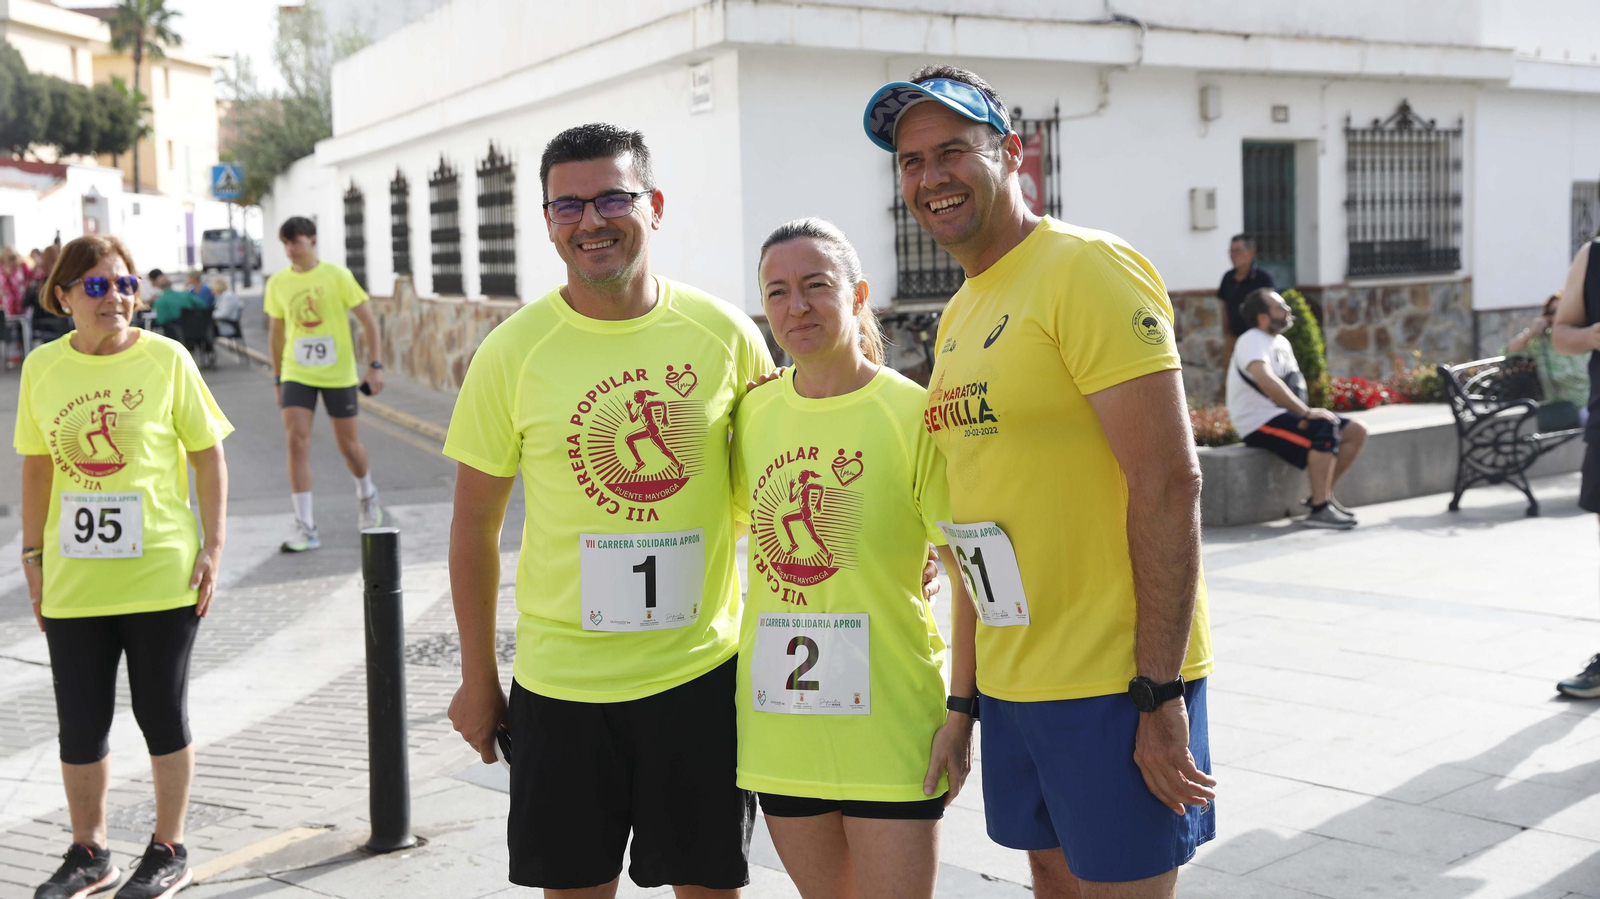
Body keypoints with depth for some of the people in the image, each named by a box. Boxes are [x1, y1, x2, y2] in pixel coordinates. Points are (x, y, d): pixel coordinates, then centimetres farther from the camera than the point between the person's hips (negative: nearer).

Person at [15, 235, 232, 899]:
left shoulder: (166, 358, -6)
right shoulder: (42, 368, 2)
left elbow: (209, 455, -1)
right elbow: (37, 469, 10)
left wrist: (213, 547, -5)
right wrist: (34, 557, 8)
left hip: (162, 578, -2)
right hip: (73, 584, 3)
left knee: (162, 716, 10)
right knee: (79, 724, 11)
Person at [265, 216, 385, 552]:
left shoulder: (337, 276, -6)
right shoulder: (278, 283, 3)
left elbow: (368, 320, -3)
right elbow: (277, 333, 14)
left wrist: (375, 364, -11)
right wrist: (277, 379, 15)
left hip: (338, 373, -2)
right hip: (296, 373, 2)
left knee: (348, 444, 7)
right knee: (296, 439, -13)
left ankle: (366, 495, 41)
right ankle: (305, 528, -10)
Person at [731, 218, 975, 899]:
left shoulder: (914, 411, -9)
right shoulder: (754, 413, 4)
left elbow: (972, 573, -7)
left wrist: (963, 709, -13)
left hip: (889, 722, -4)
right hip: (778, 719, 4)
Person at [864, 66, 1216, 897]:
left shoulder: (1085, 270, -13)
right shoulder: (958, 314, 13)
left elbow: (1169, 483, -19)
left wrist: (1162, 695, -20)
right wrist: (966, 693, 17)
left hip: (1113, 680, -8)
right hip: (1012, 676, 8)